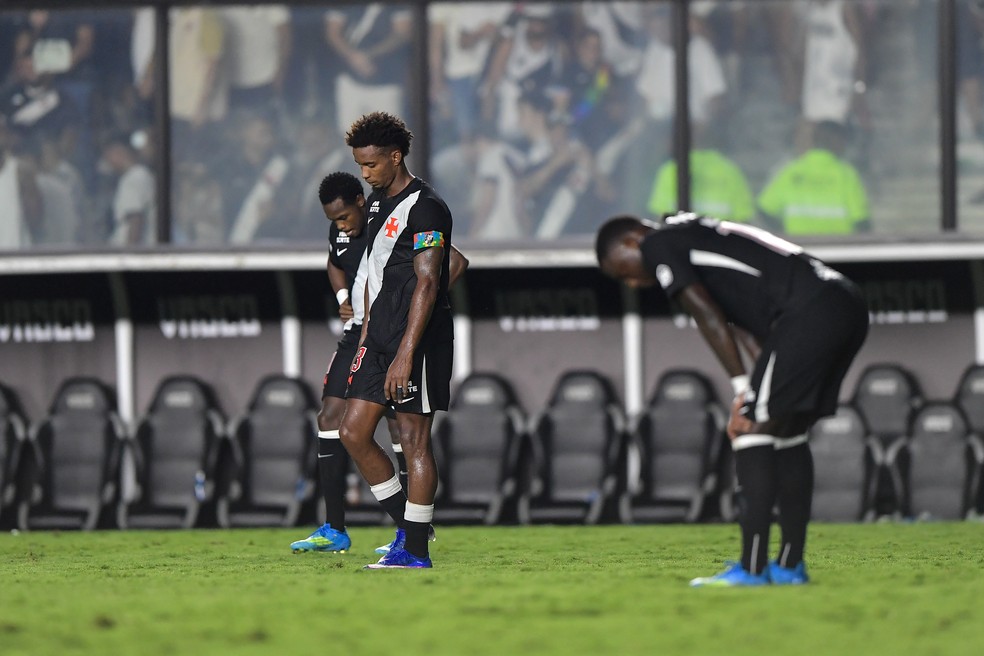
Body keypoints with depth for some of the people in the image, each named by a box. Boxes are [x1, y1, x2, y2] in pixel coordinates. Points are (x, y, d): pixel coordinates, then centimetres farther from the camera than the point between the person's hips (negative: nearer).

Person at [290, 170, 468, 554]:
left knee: (399, 425, -7)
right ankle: (334, 530, 5)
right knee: (331, 418, 1)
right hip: (359, 333, 8)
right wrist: (343, 298, 12)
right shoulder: (339, 233, 9)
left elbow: (456, 261, -16)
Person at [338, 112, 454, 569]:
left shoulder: (425, 208, -14)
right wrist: (366, 333, 18)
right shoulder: (377, 202, 15)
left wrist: (405, 355, -23)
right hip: (379, 339, 9)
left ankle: (416, 551, 0)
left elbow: (427, 283, -19)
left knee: (414, 441, -5)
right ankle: (406, 526, 15)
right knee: (353, 432, 6)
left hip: (418, 342, -9)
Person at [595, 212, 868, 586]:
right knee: (788, 432, 18)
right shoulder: (698, 237, 32)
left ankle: (751, 569, -10)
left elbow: (709, 320, -4)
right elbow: (743, 326, 22)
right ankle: (790, 565, 20)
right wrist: (759, 394, 10)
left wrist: (744, 389, -3)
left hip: (810, 310, -10)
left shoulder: (658, 244, 5)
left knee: (752, 430, -7)